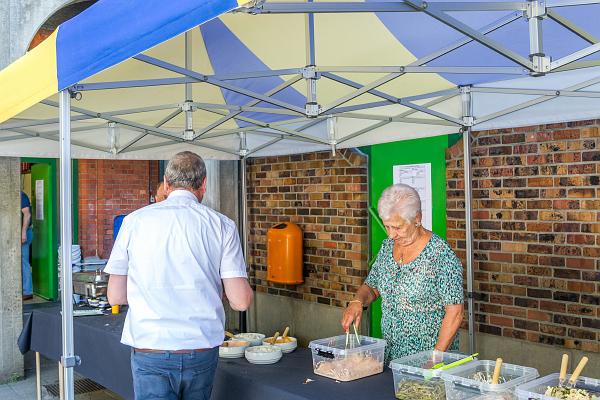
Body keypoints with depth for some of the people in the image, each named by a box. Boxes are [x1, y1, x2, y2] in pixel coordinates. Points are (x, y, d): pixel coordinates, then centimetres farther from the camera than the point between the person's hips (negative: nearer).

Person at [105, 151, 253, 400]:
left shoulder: (134, 221, -1)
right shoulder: (222, 225, -3)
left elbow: (115, 296, 2)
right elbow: (241, 301, -6)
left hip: (150, 351, -1)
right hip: (202, 350, 2)